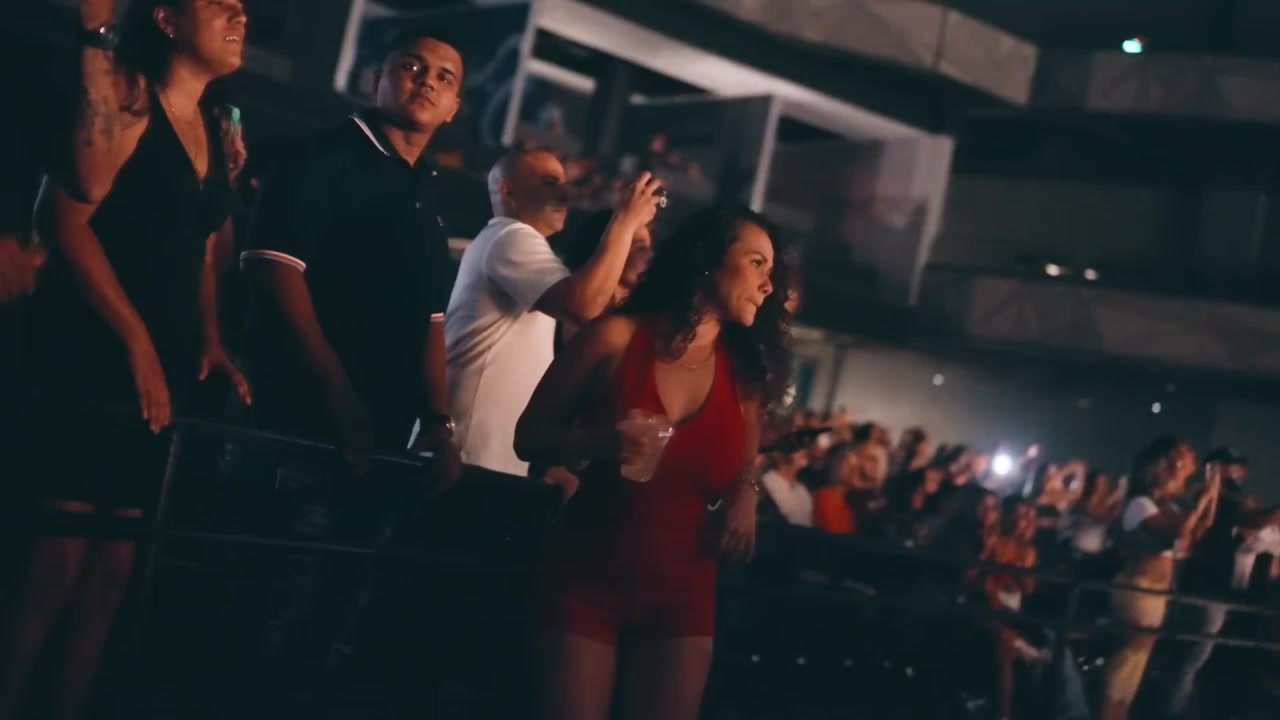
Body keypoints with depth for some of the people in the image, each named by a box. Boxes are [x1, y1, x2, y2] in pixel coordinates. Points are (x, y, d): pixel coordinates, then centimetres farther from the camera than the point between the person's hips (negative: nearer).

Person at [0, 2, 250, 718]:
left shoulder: (220, 134, 15)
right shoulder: (126, 92, -6)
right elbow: (67, 217, -14)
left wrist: (210, 342, 3)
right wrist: (136, 341, -16)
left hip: (166, 375, 7)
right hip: (90, 362, -7)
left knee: (114, 568, 7)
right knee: (58, 567, -6)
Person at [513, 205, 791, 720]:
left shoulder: (747, 373, 2)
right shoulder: (617, 337, -8)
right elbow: (530, 437, -3)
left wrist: (744, 494, -6)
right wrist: (596, 444, -22)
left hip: (681, 589, 3)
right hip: (587, 573, -3)